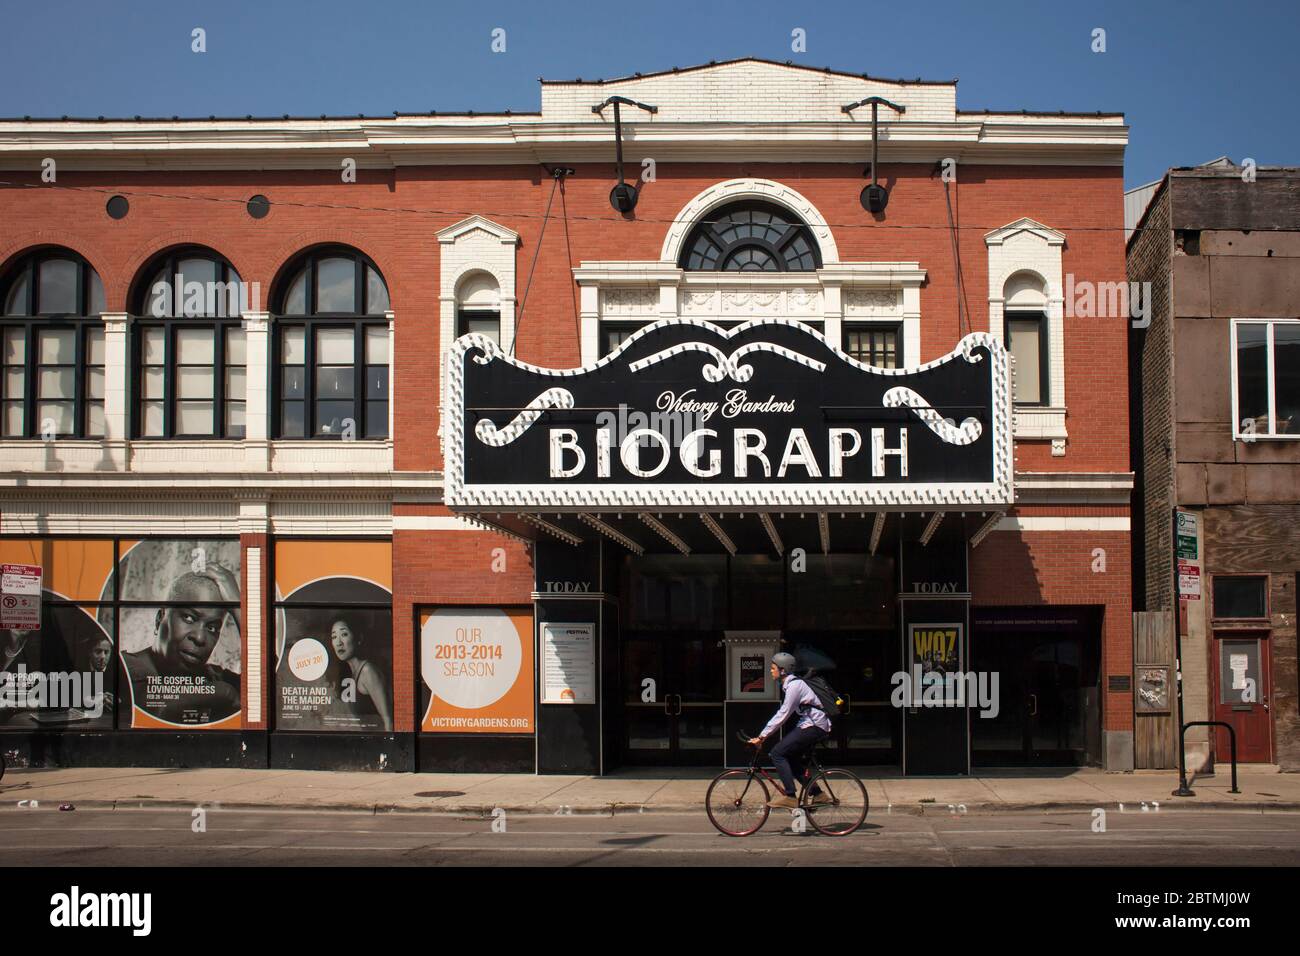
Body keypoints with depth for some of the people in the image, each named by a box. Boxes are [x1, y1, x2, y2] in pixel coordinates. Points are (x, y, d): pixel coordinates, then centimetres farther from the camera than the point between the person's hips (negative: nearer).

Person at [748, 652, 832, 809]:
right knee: (793, 760, 13)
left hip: (815, 727, -10)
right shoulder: (787, 685, 15)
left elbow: (783, 715, -19)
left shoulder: (794, 685, -17)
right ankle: (818, 795, 17)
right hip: (811, 726, 10)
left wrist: (762, 736, -17)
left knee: (777, 753, -13)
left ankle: (790, 796, -15)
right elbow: (782, 714, 19)